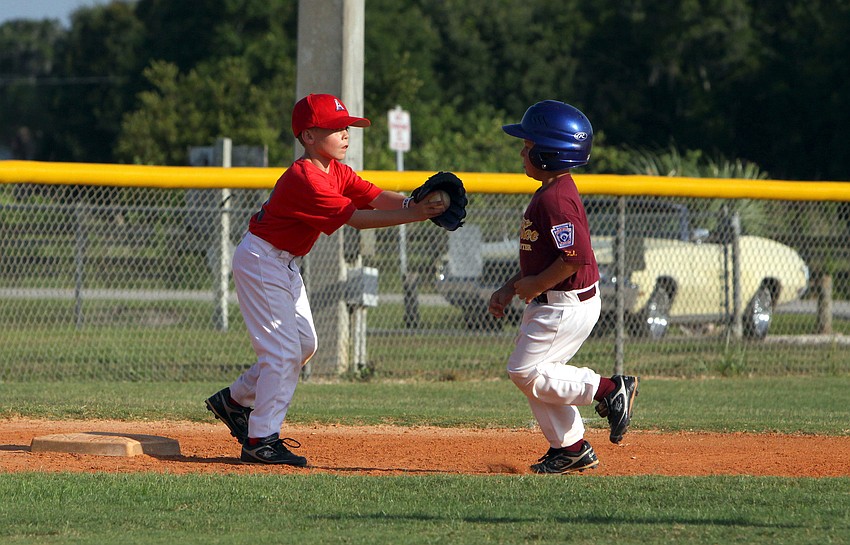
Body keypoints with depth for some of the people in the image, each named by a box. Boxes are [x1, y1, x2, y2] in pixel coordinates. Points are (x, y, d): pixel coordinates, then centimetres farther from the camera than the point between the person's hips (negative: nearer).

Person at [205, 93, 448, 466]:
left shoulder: (337, 172, 3)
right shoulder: (305, 179, -26)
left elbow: (377, 198, -6)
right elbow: (356, 219, -30)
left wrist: (416, 204, -25)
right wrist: (414, 215, -33)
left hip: (284, 264, 10)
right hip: (261, 261, -10)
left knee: (304, 344, 14)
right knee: (283, 349, -12)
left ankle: (235, 400, 26)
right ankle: (261, 440, -7)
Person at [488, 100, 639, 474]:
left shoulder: (557, 199, -21)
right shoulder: (547, 192, 12)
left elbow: (576, 257, -29)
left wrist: (535, 285, -19)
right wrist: (509, 289, 13)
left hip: (568, 304, -11)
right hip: (548, 303, 11)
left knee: (526, 373, -9)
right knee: (537, 375, 12)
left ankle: (609, 390, -3)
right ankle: (570, 448, 18)